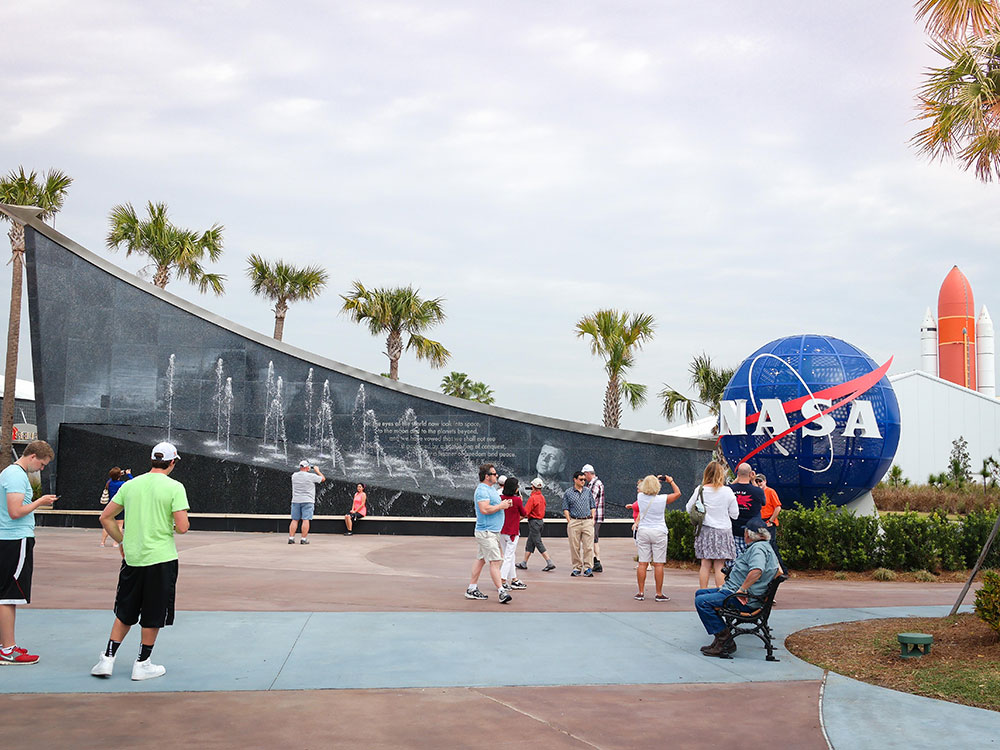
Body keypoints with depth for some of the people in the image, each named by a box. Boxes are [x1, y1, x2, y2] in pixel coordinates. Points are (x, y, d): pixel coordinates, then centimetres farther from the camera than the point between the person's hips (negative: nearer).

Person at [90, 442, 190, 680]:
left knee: (124, 614, 18)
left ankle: (107, 660, 15)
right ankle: (142, 665, 16)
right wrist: (181, 527, 6)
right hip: (161, 559, -4)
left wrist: (122, 542, 17)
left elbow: (105, 517, 8)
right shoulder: (174, 487, -10)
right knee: (153, 617, 9)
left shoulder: (130, 485, 4)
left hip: (132, 558, 4)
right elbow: (182, 527, -17)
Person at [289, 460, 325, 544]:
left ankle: (291, 538, 3)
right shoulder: (311, 476, -9)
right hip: (307, 501, -4)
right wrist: (317, 470, 15)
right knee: (306, 520, -4)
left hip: (295, 501, 4)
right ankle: (304, 539, -7)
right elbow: (323, 478, 3)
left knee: (294, 520, 8)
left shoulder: (294, 476, 4)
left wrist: (306, 471, 28)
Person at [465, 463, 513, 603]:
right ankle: (501, 592, -13)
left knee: (481, 559, 13)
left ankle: (472, 589, 19)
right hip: (486, 532, -11)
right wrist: (501, 506, -16)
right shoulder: (482, 490, -16)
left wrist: (504, 503, 10)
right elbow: (485, 509, -26)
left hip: (493, 531, 11)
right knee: (495, 561, -12)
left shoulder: (491, 488, 17)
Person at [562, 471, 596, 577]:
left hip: (587, 521, 2)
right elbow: (565, 508, 5)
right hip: (574, 521, -1)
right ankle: (577, 567, 10)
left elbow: (592, 506, 17)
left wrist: (593, 518, 6)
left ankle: (588, 568, 1)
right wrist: (569, 521, -5)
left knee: (588, 546, -3)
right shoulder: (568, 493, 5)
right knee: (574, 547, 1)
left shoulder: (588, 491, 13)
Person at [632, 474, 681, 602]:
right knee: (658, 564, 0)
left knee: (642, 563, 5)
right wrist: (671, 481, 19)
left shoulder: (640, 497, -3)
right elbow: (677, 493, 8)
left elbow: (641, 489, 22)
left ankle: (641, 593, 7)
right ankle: (659, 594, 4)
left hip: (643, 531, 3)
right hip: (659, 533, -3)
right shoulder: (662, 499, -9)